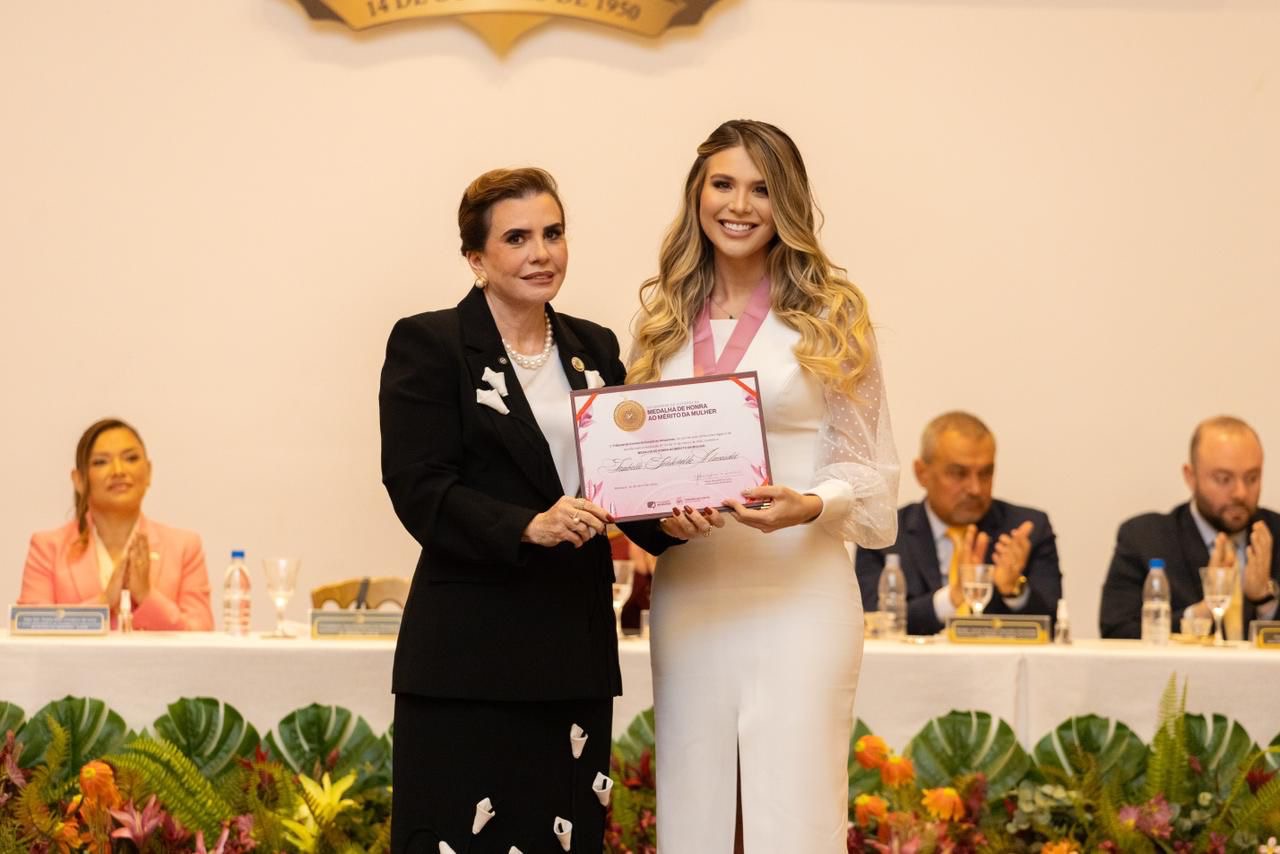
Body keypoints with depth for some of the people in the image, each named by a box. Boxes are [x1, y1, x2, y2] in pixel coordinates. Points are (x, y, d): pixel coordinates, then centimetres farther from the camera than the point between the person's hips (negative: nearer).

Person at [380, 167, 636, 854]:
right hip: (470, 651, -5)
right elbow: (420, 492, -11)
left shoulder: (594, 349, 15)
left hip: (577, 642, 5)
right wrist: (529, 527, -24)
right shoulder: (428, 346, -2)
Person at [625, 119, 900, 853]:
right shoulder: (666, 318, 11)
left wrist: (808, 506, -17)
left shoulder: (829, 314, 1)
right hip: (688, 592, 4)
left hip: (799, 591, -4)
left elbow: (870, 468, 2)